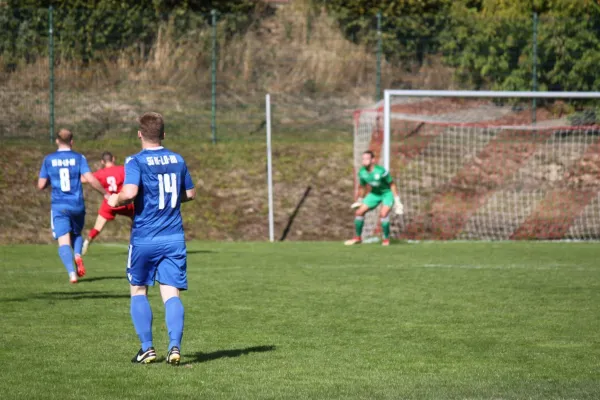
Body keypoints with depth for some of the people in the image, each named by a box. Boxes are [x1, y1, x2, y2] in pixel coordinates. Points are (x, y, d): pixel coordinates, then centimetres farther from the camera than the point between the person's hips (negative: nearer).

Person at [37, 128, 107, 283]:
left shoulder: (49, 159, 3)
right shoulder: (78, 158, -1)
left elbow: (41, 185, 6)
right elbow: (91, 179, -11)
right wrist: (105, 193, 1)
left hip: (59, 206, -1)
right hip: (77, 205, 1)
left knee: (64, 241, -4)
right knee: (76, 234, 23)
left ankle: (71, 272, -25)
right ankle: (78, 255, -7)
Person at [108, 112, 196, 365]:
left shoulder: (136, 162, -10)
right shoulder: (178, 160, 7)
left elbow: (130, 192, -24)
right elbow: (190, 194, 17)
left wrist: (116, 200, -4)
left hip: (144, 239, -3)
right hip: (174, 238, 3)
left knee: (138, 291, 13)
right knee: (171, 294, 2)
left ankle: (147, 348, 8)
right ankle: (174, 347, -15)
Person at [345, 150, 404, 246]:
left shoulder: (380, 171, -29)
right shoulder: (362, 172, -12)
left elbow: (392, 184, -17)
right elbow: (362, 187, 8)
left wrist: (397, 201, -15)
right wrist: (359, 201, 17)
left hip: (387, 193, -6)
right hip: (375, 193, 6)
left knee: (383, 213, -26)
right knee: (359, 212, -3)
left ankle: (386, 239, -6)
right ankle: (357, 237, 15)